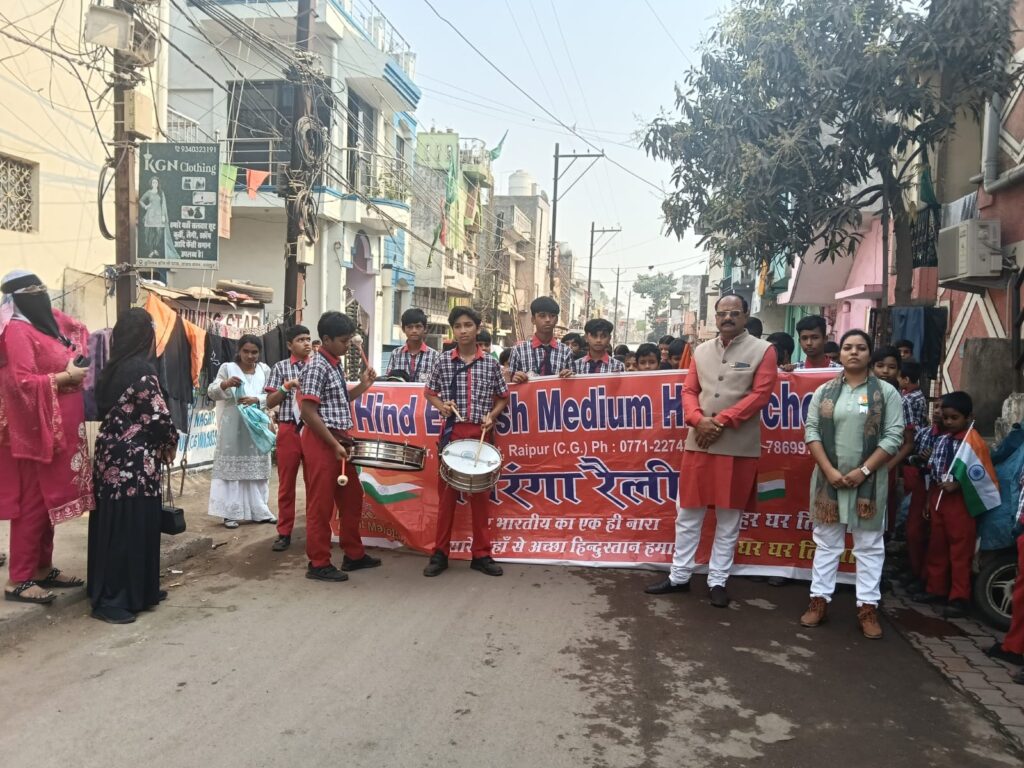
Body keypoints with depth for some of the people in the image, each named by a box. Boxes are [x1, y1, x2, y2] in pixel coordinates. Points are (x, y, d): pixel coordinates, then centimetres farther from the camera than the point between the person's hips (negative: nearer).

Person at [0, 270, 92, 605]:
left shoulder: (46, 324, 12)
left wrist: (79, 368, 6)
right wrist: (65, 377, -15)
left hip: (58, 428, 9)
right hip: (35, 431, -9)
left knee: (48, 500, 14)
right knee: (32, 503, -4)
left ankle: (43, 569, 23)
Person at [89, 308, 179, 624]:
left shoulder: (112, 368, 10)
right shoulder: (141, 370, -14)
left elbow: (104, 410, 14)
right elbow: (160, 417, -17)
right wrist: (170, 447, 2)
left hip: (111, 456, 9)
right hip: (134, 461, -9)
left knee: (112, 525, 13)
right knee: (130, 526, -1)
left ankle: (138, 591, 25)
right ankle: (113, 600, 5)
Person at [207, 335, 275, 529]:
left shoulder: (264, 370, 9)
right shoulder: (227, 368, -1)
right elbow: (212, 393, -8)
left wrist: (255, 400, -15)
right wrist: (224, 384, -29)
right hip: (233, 427, -3)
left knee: (257, 468, 8)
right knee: (231, 468, -4)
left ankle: (259, 511, 16)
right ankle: (230, 513, 0)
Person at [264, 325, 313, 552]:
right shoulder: (280, 368, 6)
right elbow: (270, 403, 3)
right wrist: (286, 387, -12)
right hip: (289, 429, 0)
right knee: (286, 483, 5)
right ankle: (284, 533, 13)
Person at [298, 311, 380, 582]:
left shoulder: (337, 364, 12)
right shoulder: (316, 366, -15)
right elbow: (308, 413, -20)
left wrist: (363, 386, 9)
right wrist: (334, 444, -19)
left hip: (339, 439, 9)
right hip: (321, 442, -9)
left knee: (352, 497, 16)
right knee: (321, 504, -1)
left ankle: (353, 555, 28)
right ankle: (319, 564, 9)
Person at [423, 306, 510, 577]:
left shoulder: (490, 364, 2)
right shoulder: (443, 362, 1)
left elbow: (502, 398, 11)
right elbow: (430, 393, 12)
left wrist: (491, 416, -6)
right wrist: (441, 406, -7)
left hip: (481, 433, 1)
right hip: (452, 432, 0)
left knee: (481, 493, 6)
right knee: (446, 491, 4)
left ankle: (481, 554, 15)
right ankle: (440, 553, 13)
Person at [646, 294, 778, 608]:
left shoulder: (763, 350, 0)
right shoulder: (701, 351, 11)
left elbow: (760, 394, -8)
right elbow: (689, 391, 9)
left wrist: (721, 421, -14)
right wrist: (698, 419, -11)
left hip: (738, 446, -3)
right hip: (698, 442, 4)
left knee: (729, 518, 6)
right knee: (687, 513, 9)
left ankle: (718, 581, 18)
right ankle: (679, 576, 21)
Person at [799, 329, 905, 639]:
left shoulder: (886, 392, -1)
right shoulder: (824, 392, 5)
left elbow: (893, 436, -6)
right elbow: (812, 431, 1)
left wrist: (864, 471, -14)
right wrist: (829, 470, -11)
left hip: (869, 480, -2)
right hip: (829, 478, 2)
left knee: (869, 544, 4)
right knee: (826, 542, 9)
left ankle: (868, 608, 10)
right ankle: (819, 601, 16)